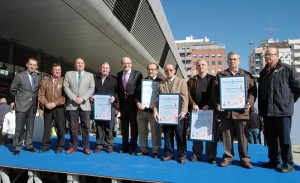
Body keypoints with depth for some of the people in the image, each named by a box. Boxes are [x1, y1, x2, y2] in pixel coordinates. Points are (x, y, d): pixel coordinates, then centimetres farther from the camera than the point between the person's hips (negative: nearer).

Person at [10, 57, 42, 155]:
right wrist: (19, 98, 9)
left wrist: (34, 99, 8)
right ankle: (17, 147, 11)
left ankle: (29, 145, 20)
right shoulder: (19, 76, -1)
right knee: (19, 127, 0)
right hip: (21, 105, -3)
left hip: (33, 106, 3)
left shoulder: (39, 78, 8)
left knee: (30, 127, 9)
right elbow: (13, 89, 5)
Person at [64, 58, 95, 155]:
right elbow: (66, 87, 2)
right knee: (73, 126, 4)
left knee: (85, 126, 0)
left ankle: (86, 147, 7)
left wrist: (83, 98, -11)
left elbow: (92, 88, 3)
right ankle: (73, 146, 14)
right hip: (72, 104, 0)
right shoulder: (68, 74, 12)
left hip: (85, 104, 0)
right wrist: (74, 98, -10)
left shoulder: (90, 75, 12)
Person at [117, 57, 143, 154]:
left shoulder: (137, 74, -4)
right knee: (124, 126, 12)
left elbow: (139, 89, -7)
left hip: (133, 103, -4)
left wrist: (137, 101, -15)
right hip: (123, 103, 4)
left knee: (134, 125, 5)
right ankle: (125, 146, 24)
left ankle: (133, 147, 17)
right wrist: (118, 100, 0)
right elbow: (118, 89, 12)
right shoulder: (119, 74, 10)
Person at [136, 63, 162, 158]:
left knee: (156, 132, 2)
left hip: (154, 110, -4)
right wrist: (138, 103, -7)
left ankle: (156, 151, 13)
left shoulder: (160, 82, 0)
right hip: (142, 110, 4)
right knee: (142, 131, 12)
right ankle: (144, 150, 25)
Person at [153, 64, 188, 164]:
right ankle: (168, 154, 22)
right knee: (167, 135, 9)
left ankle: (182, 155, 15)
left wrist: (183, 112, -17)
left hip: (177, 114, -2)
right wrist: (155, 111, -8)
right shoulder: (160, 84, 11)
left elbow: (185, 98, -5)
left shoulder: (181, 82, 3)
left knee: (180, 135, 4)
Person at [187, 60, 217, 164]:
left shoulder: (213, 79, 10)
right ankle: (196, 154, 14)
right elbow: (188, 94, 4)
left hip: (209, 109, -1)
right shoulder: (192, 80, 15)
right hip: (196, 109, 2)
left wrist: (208, 105, -13)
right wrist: (193, 104, -12)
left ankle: (211, 156, 7)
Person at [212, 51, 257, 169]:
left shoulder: (247, 75, 12)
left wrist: (249, 103, -11)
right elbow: (215, 92, 4)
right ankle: (228, 157, 19)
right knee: (227, 136, 7)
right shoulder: (220, 75, 11)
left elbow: (253, 91, 5)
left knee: (242, 136, 7)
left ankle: (244, 159, 19)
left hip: (241, 111, 0)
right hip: (225, 111, 0)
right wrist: (217, 104, -10)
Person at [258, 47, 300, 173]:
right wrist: (261, 109, 11)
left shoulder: (287, 69, -4)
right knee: (270, 138, 13)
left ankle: (288, 164, 15)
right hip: (267, 112, 6)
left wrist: (290, 100, 5)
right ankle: (274, 161, 26)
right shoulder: (263, 72, 15)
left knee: (284, 139, 2)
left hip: (283, 111, -6)